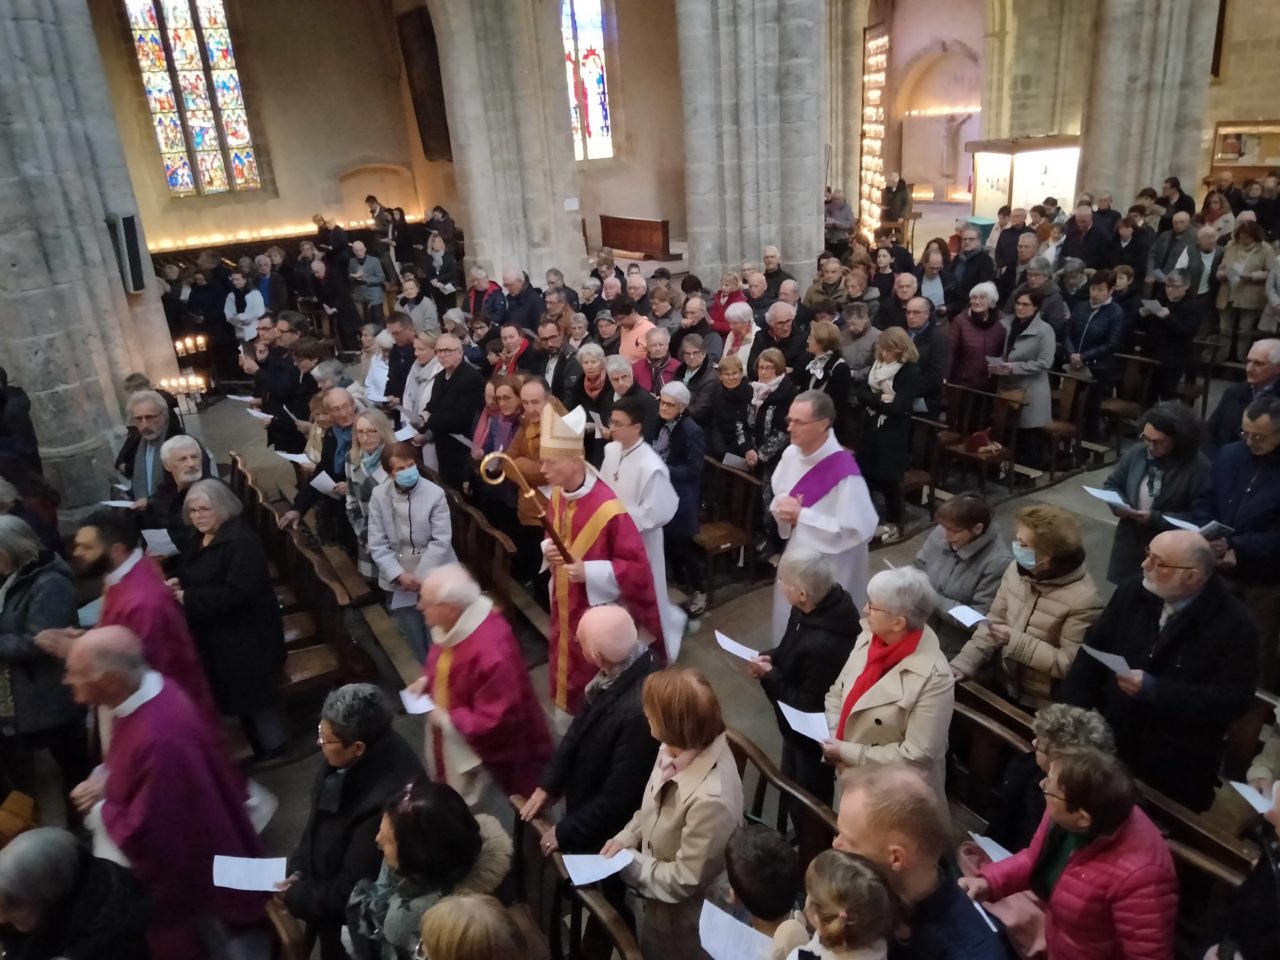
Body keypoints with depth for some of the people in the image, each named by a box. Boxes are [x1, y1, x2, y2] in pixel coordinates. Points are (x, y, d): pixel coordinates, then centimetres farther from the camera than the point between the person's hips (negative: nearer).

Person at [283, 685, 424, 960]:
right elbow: (320, 818, 4)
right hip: (329, 883, 7)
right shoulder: (353, 760, -15)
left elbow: (353, 893, -26)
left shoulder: (385, 800, -38)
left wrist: (296, 896, -16)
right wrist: (298, 868, -5)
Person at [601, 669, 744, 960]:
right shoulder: (678, 748, -15)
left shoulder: (710, 799, -40)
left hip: (680, 918, -7)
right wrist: (627, 837, -7)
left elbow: (686, 881, -28)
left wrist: (630, 865, -17)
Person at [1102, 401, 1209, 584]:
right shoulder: (1136, 453, -1)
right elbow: (1111, 485, 10)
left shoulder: (1199, 467, -16)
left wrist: (1155, 518, -25)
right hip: (1129, 544, 5)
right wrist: (1119, 505, -11)